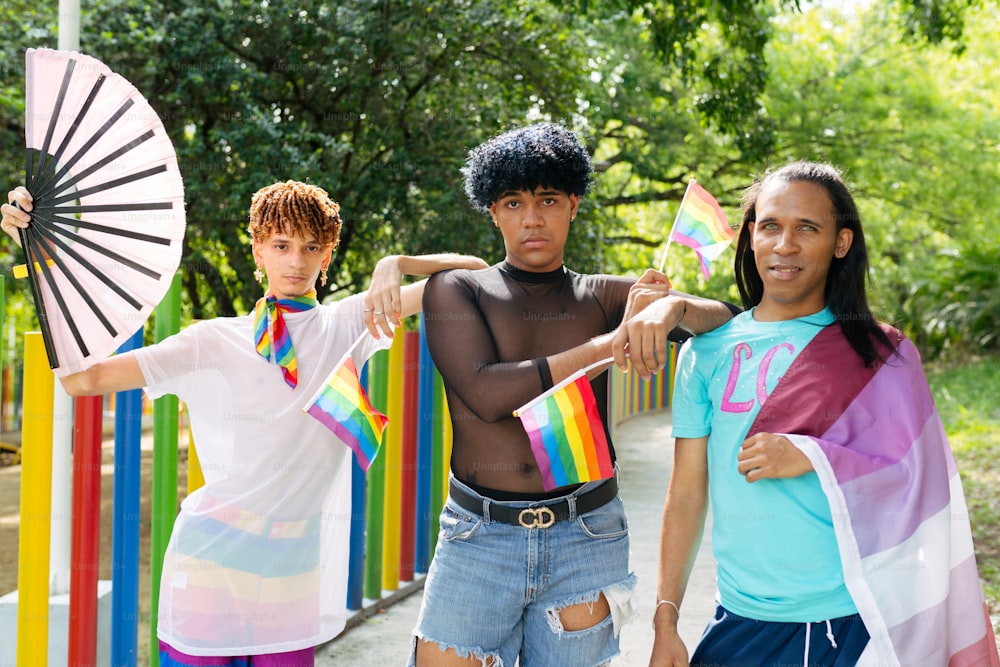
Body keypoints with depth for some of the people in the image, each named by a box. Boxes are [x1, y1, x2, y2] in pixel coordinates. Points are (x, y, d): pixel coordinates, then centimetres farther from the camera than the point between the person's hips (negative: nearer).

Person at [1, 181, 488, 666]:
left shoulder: (347, 325, 8)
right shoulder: (214, 343, 5)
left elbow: (471, 273, 4)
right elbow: (83, 378, -2)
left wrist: (394, 264, -15)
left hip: (297, 569, 1)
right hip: (214, 554, -1)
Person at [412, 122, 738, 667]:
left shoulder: (604, 297, 7)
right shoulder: (455, 290, 2)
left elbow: (730, 319, 2)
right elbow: (486, 395, -14)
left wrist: (672, 307, -20)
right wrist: (612, 343, -14)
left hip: (586, 543, 2)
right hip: (478, 538, -1)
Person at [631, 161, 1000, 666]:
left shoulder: (880, 355, 0)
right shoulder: (709, 350, 3)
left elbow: (916, 487, -3)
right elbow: (686, 493, 5)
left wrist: (813, 458, -18)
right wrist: (665, 623, 3)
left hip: (854, 625, -1)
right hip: (741, 623, 2)